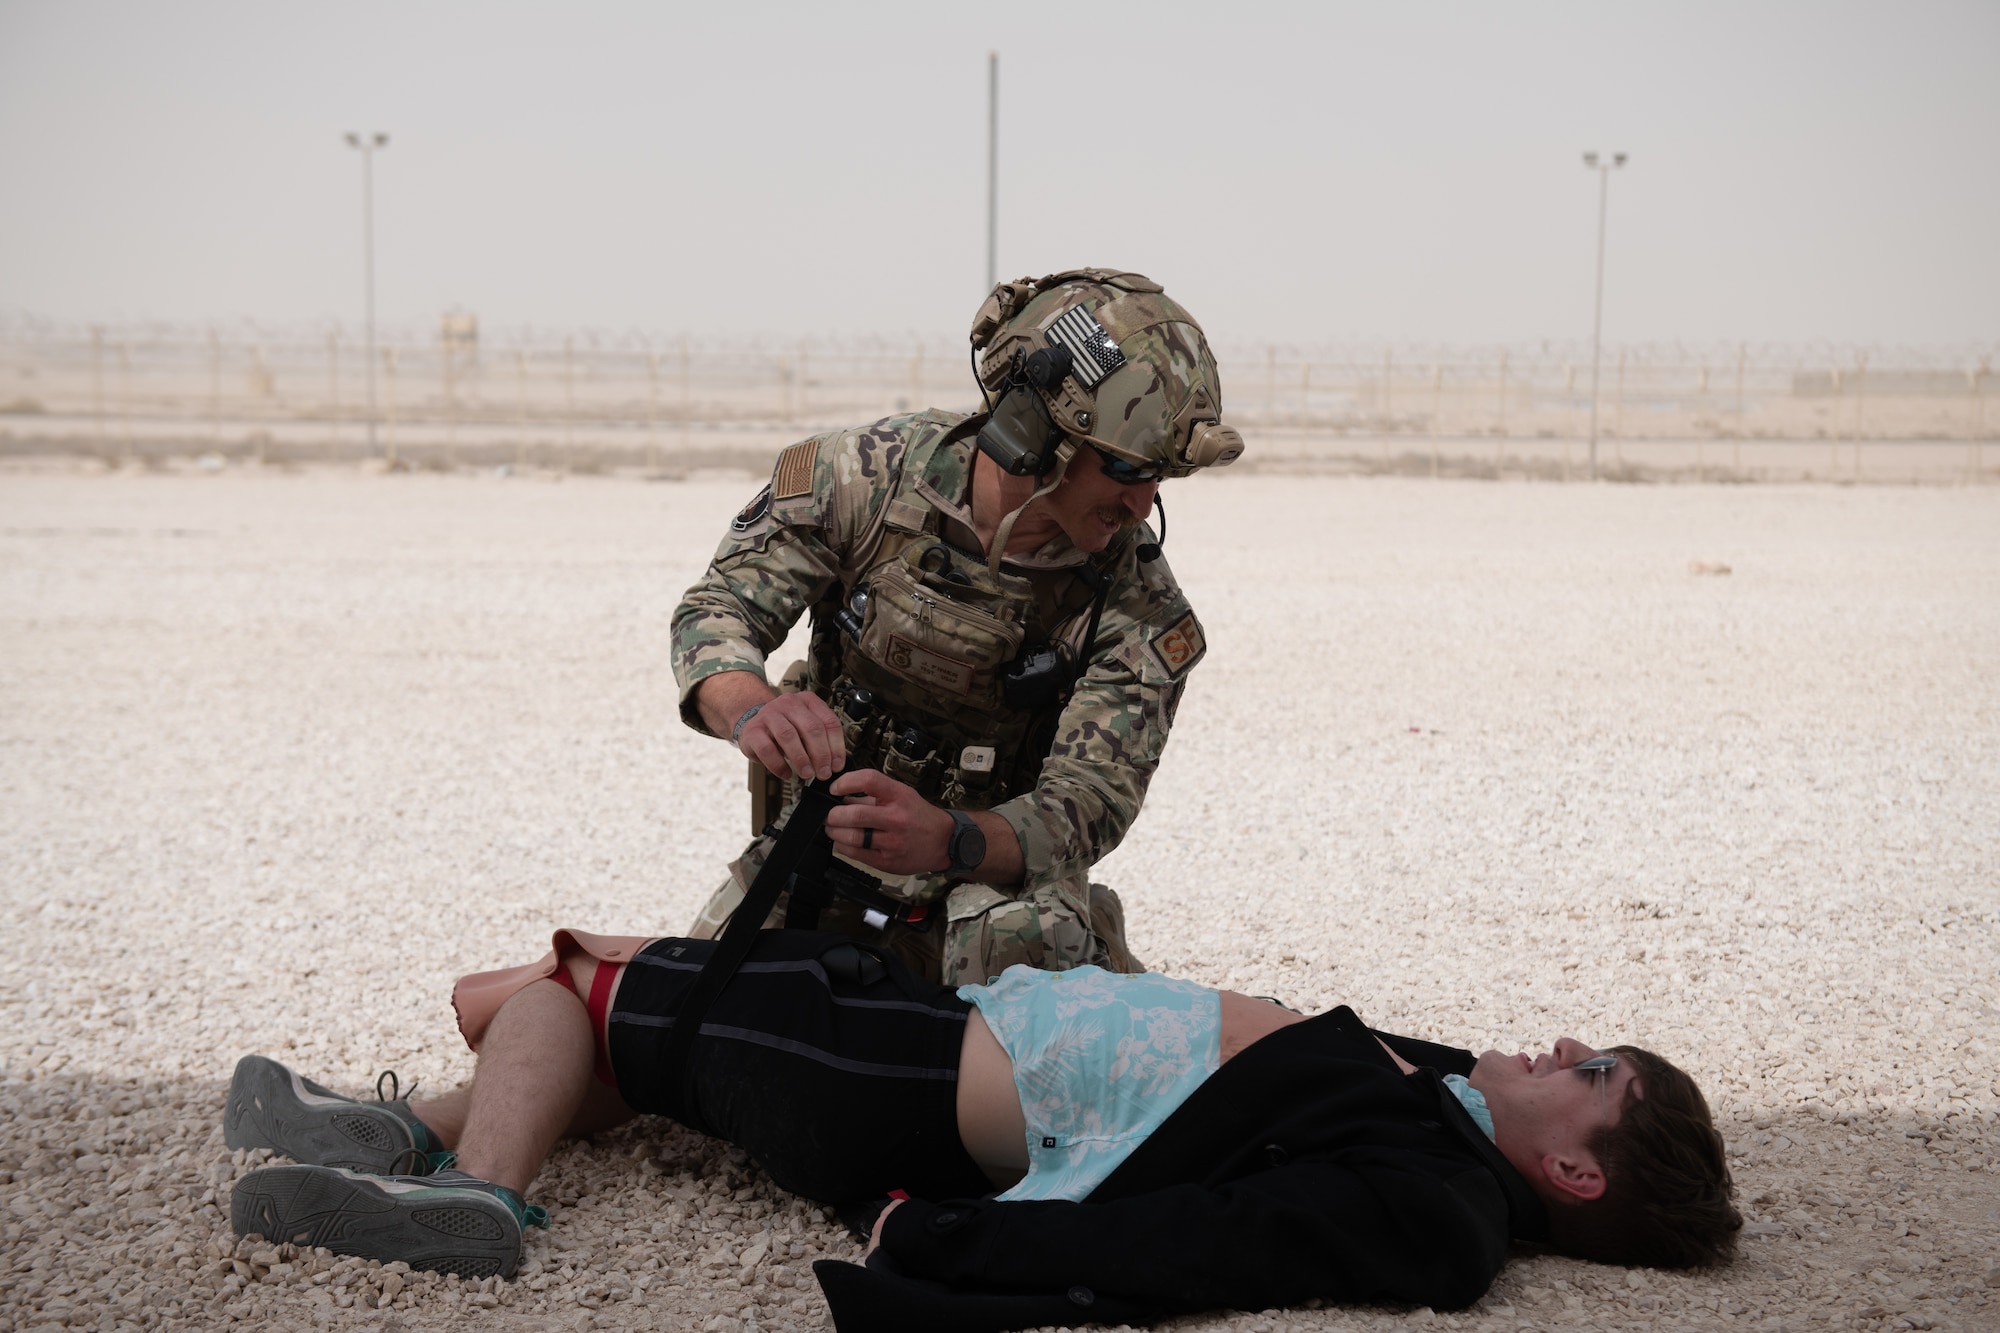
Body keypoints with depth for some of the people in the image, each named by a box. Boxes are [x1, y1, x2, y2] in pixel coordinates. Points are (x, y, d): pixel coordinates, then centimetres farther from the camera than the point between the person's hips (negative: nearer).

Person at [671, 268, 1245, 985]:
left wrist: (944, 839, -46)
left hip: (997, 874, 0)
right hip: (815, 847, 1)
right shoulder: (867, 471, -17)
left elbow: (1085, 804, -24)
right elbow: (719, 609, -14)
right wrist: (752, 711, -39)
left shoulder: (1140, 608, -20)